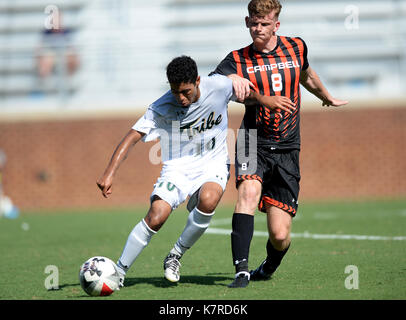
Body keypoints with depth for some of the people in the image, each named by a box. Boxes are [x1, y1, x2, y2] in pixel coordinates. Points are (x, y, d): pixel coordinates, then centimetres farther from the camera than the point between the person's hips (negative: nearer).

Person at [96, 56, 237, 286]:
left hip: (213, 164, 0)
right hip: (177, 167, 0)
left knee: (208, 199, -34)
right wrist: (110, 173, -28)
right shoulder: (161, 108, -13)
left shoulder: (219, 86, -12)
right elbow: (132, 137, -17)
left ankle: (176, 256, -10)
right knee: (156, 216, -24)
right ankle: (119, 271, -5)